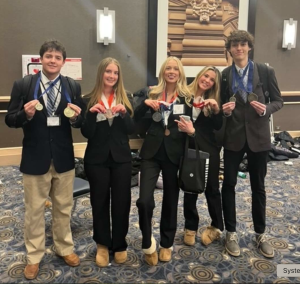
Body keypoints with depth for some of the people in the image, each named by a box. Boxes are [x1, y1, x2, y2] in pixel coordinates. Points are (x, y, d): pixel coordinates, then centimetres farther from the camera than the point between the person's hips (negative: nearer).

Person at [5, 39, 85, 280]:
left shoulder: (73, 87, 1)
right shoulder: (23, 85, -5)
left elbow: (80, 122, 3)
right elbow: (10, 120, -5)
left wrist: (75, 117, -19)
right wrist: (26, 114, -25)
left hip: (64, 158, 2)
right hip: (35, 158, -2)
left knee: (64, 208, 16)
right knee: (34, 210, 11)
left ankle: (65, 249, 36)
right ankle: (34, 257, 29)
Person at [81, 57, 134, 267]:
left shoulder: (125, 99, 5)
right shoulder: (89, 99, -1)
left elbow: (132, 129, 0)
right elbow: (87, 133, -7)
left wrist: (124, 113, -17)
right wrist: (92, 113, -23)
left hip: (121, 157, 1)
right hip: (97, 159, -1)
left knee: (121, 202, 6)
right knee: (99, 201, 9)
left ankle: (119, 245, 25)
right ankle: (102, 244, 27)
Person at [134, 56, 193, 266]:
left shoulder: (186, 97, 3)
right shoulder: (152, 93, 5)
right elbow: (135, 119, -1)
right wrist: (145, 104, -15)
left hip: (174, 154, 0)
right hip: (152, 152, 0)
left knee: (170, 200, 10)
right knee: (144, 200, -12)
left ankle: (166, 244, 31)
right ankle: (148, 243, 14)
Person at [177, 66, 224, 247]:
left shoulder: (213, 100, 5)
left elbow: (219, 127, -2)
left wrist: (216, 110, -17)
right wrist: (186, 129, -22)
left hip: (209, 150, 2)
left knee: (212, 188, 10)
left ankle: (216, 227, 27)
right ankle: (191, 227, 24)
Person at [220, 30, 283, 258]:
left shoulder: (266, 72, -2)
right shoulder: (224, 75, 1)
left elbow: (278, 101, 3)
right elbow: (221, 105, 8)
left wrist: (266, 109, -18)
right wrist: (225, 110, -15)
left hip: (258, 136, 0)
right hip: (233, 136, 1)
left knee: (258, 186, 11)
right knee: (229, 184, 6)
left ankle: (261, 234, 28)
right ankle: (231, 233, 23)